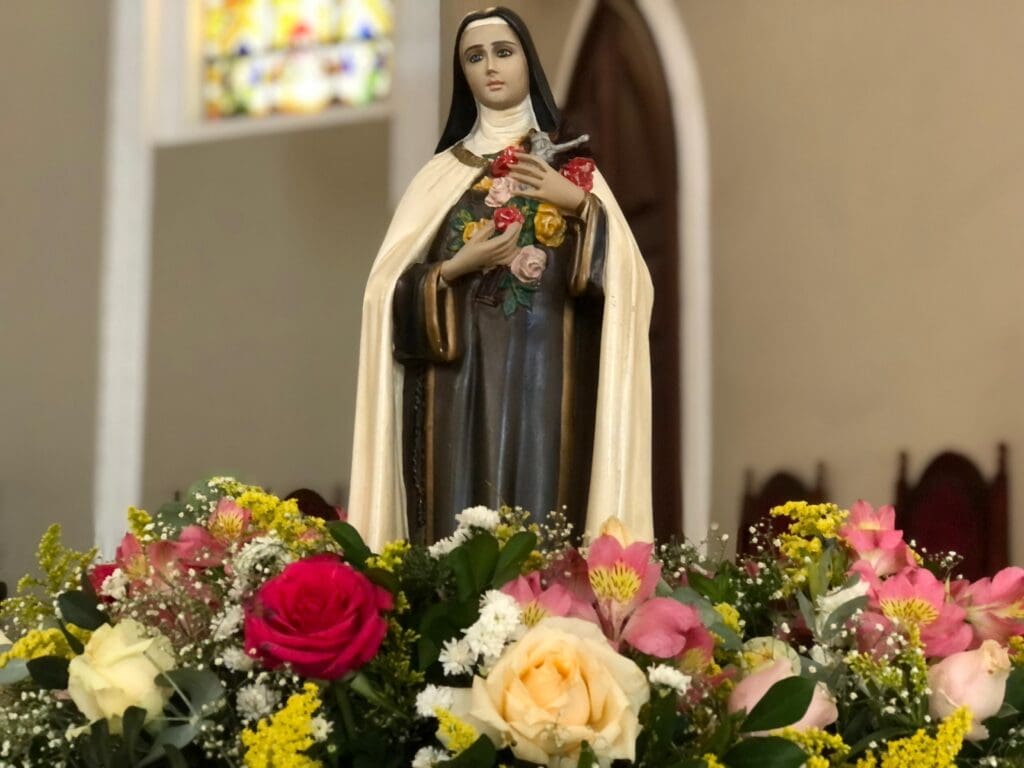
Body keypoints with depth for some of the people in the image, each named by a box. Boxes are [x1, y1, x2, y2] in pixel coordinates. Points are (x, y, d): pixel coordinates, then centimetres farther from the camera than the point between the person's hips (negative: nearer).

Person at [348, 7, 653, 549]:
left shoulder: (573, 170, 11)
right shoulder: (441, 174, 10)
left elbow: (627, 281, -1)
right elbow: (390, 290, 4)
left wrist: (581, 205, -12)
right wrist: (456, 269, -11)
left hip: (548, 378, 0)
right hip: (463, 378, 0)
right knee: (465, 523, -5)